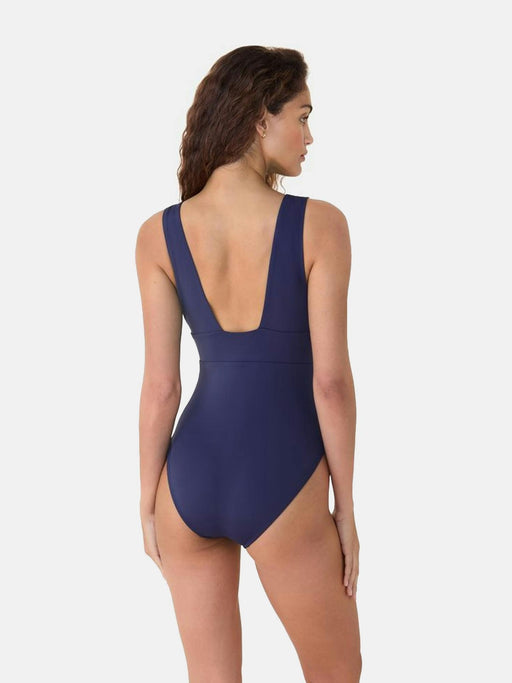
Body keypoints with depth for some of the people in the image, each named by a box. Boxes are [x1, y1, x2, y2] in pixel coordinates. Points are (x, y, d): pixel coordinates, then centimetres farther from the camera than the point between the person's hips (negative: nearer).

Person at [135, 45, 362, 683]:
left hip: (192, 479, 3)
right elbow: (331, 381, -13)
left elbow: (160, 385, -4)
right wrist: (346, 509, -2)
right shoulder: (320, 224, -14)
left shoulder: (158, 234, -5)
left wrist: (148, 504, 8)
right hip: (281, 493, -3)